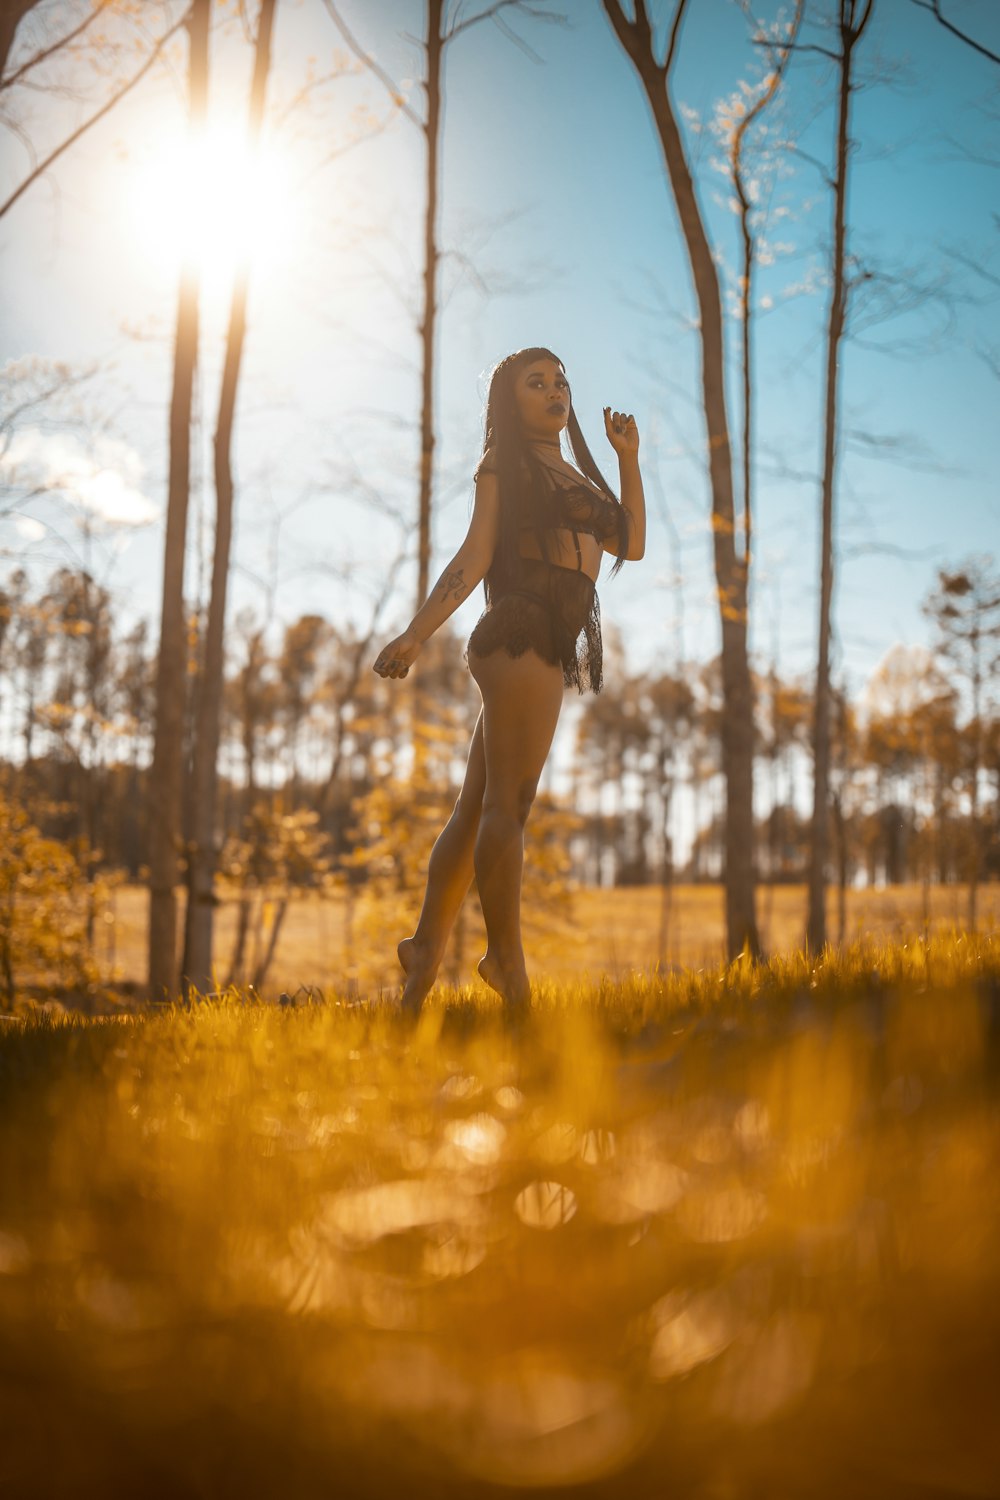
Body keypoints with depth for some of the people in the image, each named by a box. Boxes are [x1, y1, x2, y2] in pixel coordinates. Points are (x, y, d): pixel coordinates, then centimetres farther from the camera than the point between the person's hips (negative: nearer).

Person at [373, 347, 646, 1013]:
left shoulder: (576, 475, 27)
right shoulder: (506, 465, 4)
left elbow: (632, 544, 25)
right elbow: (476, 556, -4)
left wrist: (629, 457, 22)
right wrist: (415, 635, -16)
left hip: (549, 651, 8)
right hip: (520, 635, -8)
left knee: (478, 808, 8)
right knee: (508, 803, -12)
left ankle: (427, 947, 12)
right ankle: (508, 965, -15)